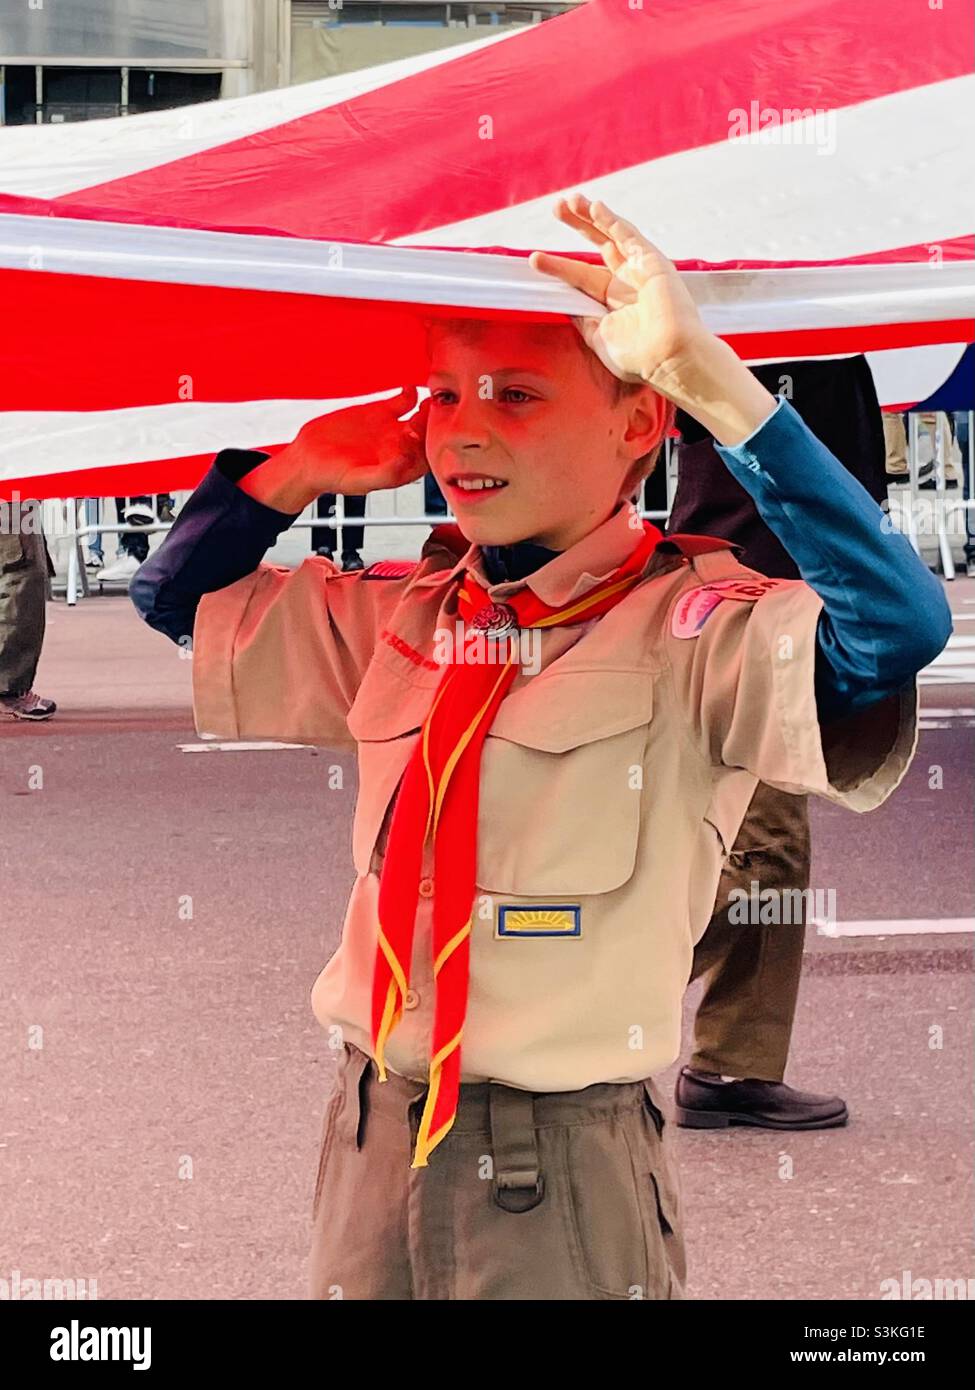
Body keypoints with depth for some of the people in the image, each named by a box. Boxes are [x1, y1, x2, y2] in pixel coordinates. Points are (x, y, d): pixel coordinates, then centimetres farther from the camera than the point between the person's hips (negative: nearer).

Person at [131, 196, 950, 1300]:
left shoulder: (688, 626, -13)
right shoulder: (397, 619, 6)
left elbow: (897, 629, -32)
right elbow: (173, 607, 18)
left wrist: (708, 374, -33)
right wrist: (301, 470, 2)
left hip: (567, 1176, -5)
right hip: (371, 1140, 5)